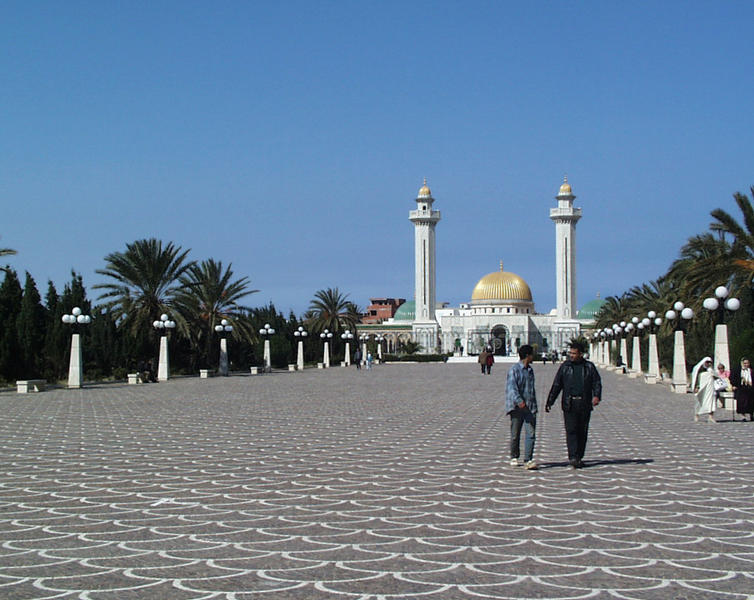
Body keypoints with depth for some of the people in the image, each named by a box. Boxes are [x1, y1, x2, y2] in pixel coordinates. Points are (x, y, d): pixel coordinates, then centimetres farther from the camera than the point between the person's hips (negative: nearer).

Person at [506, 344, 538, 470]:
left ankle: (528, 460, -8)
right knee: (515, 434, 5)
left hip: (530, 407, 5)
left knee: (530, 433, -7)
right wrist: (519, 400, -31)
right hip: (517, 407, -5)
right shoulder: (514, 370, -6)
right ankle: (514, 457, 21)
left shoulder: (530, 370, 17)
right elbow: (511, 387, -17)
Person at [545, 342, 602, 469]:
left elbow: (597, 383, 6)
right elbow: (556, 385, 8)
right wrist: (549, 402, 2)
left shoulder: (589, 367, 8)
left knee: (582, 432, 5)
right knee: (571, 430, -11)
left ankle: (579, 457, 15)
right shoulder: (565, 367, 8)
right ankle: (573, 458, -16)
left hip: (585, 404, 1)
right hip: (569, 404, -1)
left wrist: (596, 396, -14)